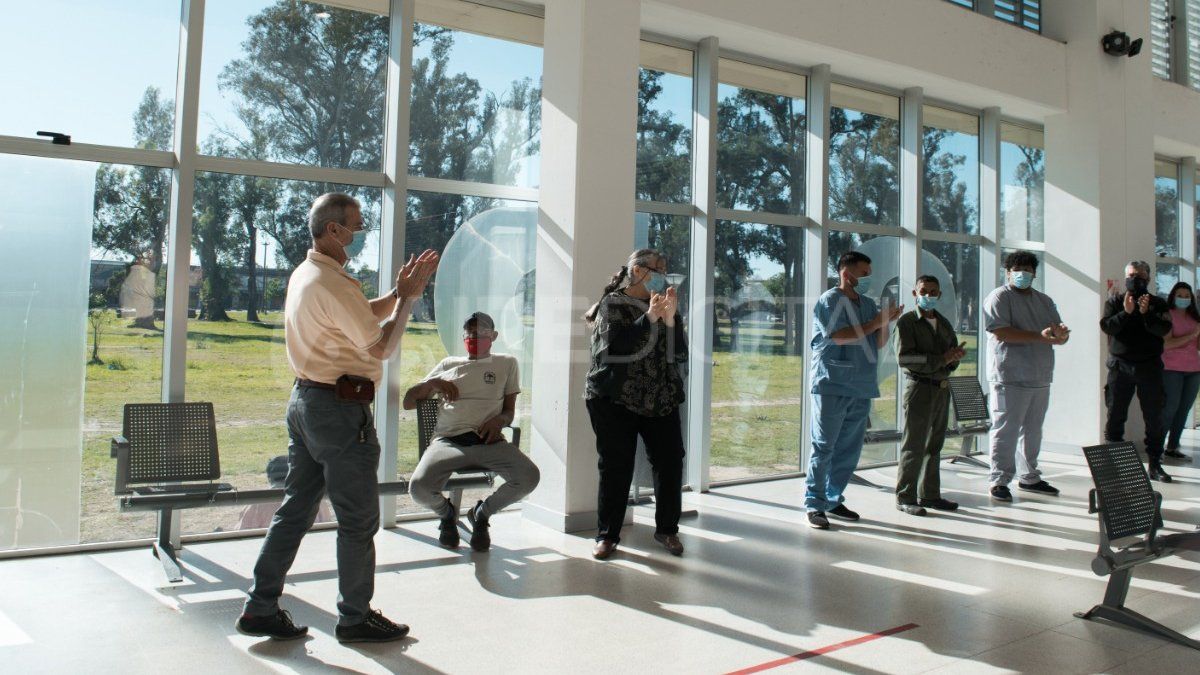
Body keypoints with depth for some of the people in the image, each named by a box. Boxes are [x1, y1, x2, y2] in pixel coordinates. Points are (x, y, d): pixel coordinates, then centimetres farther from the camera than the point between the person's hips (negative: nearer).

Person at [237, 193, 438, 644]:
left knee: (296, 509, 15)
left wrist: (399, 291, 7)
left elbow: (363, 316, 17)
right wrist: (408, 297, -7)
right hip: (340, 408, -10)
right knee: (358, 520, 3)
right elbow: (381, 347, -15)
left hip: (305, 401, 10)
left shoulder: (304, 275, 13)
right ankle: (355, 618, 15)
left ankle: (261, 609, 20)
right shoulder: (333, 283, -19)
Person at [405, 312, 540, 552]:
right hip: (448, 440, 0)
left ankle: (481, 513, 5)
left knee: (529, 477, -28)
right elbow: (408, 402, 22)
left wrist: (498, 419, -5)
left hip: (488, 440, 0)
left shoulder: (506, 363, 22)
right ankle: (447, 512, 11)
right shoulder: (449, 364, 24)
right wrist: (433, 383, 3)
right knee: (419, 487, -30)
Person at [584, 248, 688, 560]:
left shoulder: (663, 305, 14)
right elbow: (615, 345, -15)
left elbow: (679, 353, 4)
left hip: (661, 401, 4)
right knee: (616, 467, -2)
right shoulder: (613, 304, 2)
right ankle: (608, 534, 10)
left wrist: (670, 319, -10)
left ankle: (667, 529, 16)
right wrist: (649, 318, -19)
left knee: (670, 462, -1)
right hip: (616, 399, -4)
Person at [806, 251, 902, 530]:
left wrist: (887, 321, -2)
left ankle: (833, 500, 20)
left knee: (849, 448, 10)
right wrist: (874, 323, -10)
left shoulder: (867, 303, 17)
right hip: (833, 385, -7)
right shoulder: (830, 300, -5)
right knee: (824, 446, -5)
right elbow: (840, 336, -17)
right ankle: (814, 504, 0)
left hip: (861, 387, 7)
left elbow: (879, 343, 16)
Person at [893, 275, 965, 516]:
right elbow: (904, 358, -17)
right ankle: (905, 498, 2)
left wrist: (955, 357, -7)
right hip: (920, 388, -7)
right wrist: (940, 360, -20)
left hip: (942, 388, 7)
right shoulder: (907, 322, -5)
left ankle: (930, 494, 21)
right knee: (914, 446, -5)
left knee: (934, 445, 12)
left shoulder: (944, 323, 16)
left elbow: (954, 353, 18)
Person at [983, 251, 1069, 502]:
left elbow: (1059, 332, 15)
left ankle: (1030, 477, 26)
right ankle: (999, 481, 1)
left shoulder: (1044, 301, 18)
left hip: (1040, 377, 7)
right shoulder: (999, 298, -5)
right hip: (1010, 377, -7)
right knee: (1006, 430, -6)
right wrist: (1040, 336, -22)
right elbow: (1001, 333, -18)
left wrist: (1061, 334, -10)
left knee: (1033, 430, 15)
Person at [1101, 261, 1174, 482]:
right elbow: (1106, 326, -8)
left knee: (1154, 418, 3)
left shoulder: (1158, 304, 7)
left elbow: (1164, 330, -9)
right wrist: (1125, 313, -21)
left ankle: (1155, 465, 11)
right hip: (1120, 365, -1)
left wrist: (1146, 313, -23)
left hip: (1149, 366, 1)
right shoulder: (1115, 302, 7)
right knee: (1115, 416, 1)